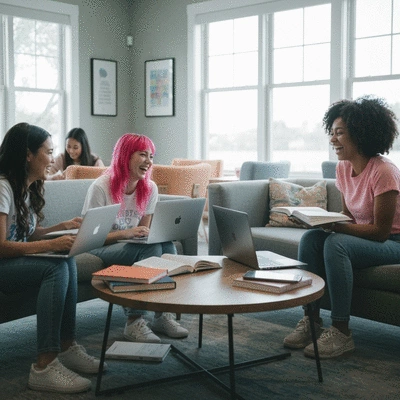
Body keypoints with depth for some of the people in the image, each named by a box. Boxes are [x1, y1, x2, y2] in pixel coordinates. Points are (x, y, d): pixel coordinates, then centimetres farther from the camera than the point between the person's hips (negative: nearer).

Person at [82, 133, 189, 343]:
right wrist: (125, 233, -30)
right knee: (151, 249, -32)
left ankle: (163, 315, -22)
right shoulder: (101, 187, -15)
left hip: (134, 246, 6)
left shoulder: (150, 188, 2)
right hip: (100, 249, -5)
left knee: (167, 245, -27)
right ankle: (135, 320, -29)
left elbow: (143, 231, 11)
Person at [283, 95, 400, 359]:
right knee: (310, 238, -15)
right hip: (361, 236, 8)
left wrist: (336, 227, -29)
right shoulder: (343, 168, 2)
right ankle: (311, 321, -12)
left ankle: (341, 332, -24)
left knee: (335, 243, -32)